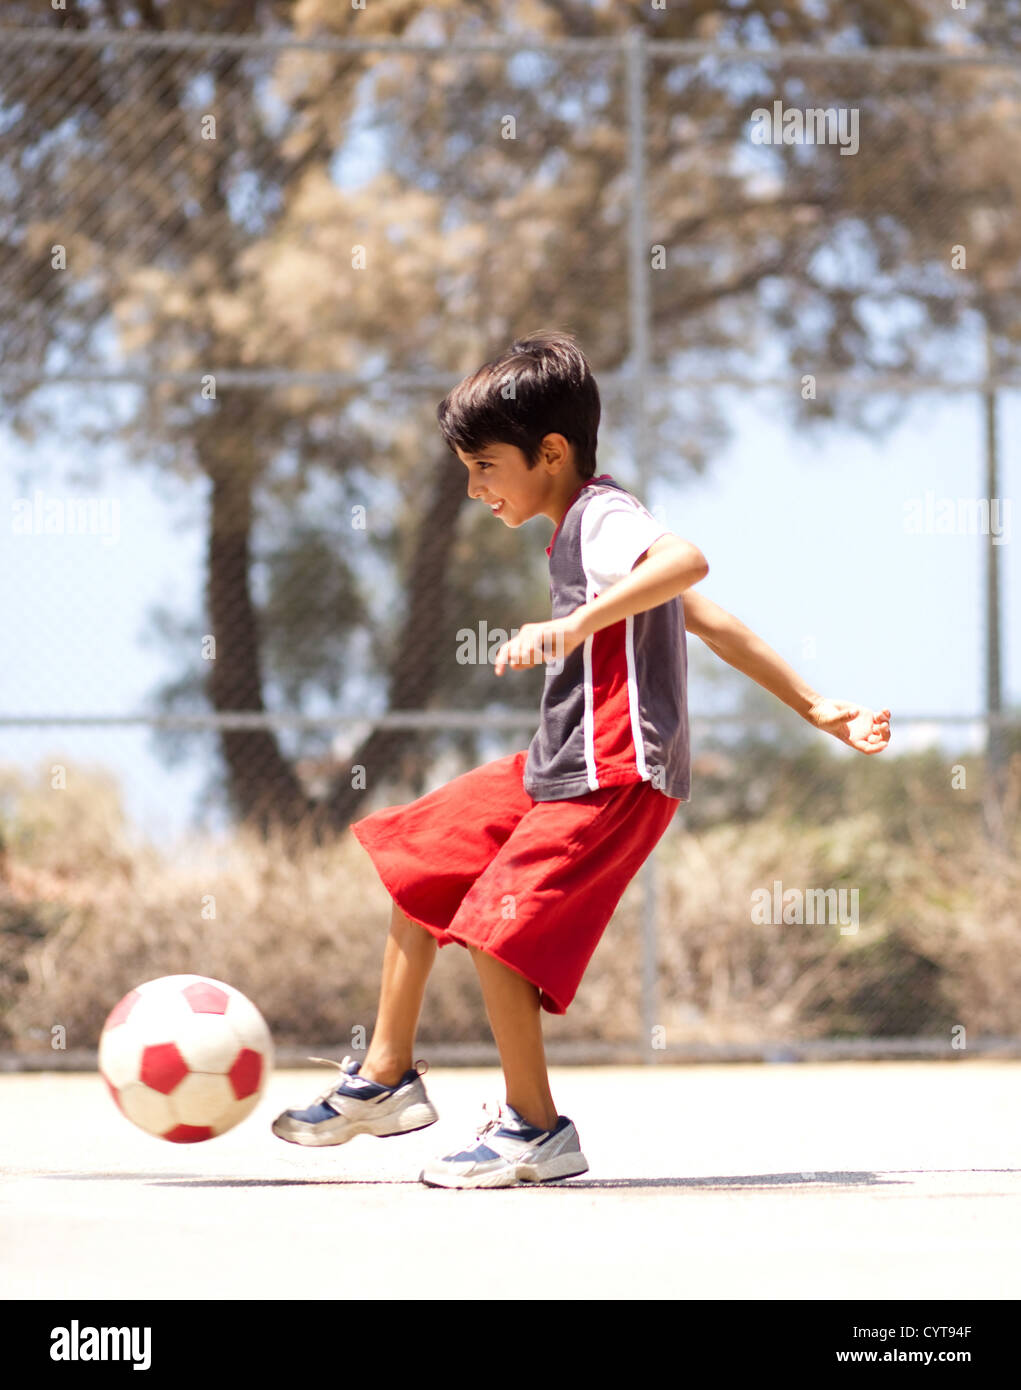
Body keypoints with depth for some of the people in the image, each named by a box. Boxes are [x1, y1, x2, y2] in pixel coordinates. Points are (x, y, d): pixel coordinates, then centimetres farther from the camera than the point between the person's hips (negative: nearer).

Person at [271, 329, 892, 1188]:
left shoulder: (604, 520, -14)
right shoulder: (583, 531, 17)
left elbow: (688, 562, -38)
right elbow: (713, 623, 18)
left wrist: (576, 624, -44)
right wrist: (820, 712, 19)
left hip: (616, 778, -11)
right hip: (558, 765, 11)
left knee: (493, 924, -17)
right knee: (416, 863, 14)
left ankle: (536, 1131, -2)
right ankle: (387, 1077, 24)